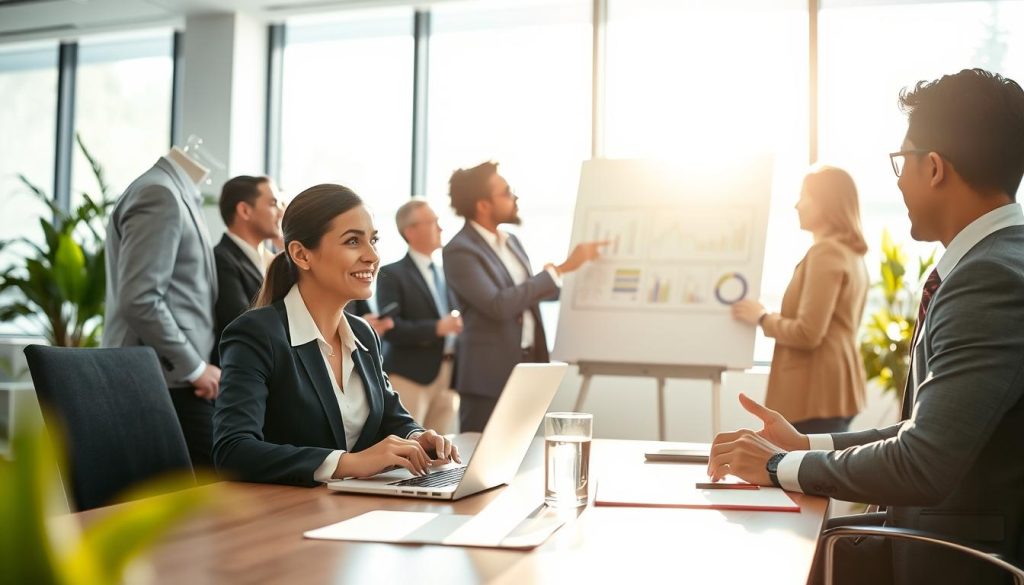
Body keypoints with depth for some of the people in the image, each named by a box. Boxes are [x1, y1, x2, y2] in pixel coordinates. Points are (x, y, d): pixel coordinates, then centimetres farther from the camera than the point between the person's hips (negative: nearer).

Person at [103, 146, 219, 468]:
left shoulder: (175, 193, 17)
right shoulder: (161, 193, -13)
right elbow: (139, 300, -20)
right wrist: (195, 368, -14)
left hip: (170, 381, 10)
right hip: (168, 384, -10)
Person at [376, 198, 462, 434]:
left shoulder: (445, 274, 17)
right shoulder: (392, 274, -4)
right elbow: (390, 328, -14)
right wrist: (436, 328, -20)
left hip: (447, 376, 6)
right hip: (410, 376, -6)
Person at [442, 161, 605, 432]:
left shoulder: (511, 241, 12)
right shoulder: (459, 251, -14)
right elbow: (498, 305, -24)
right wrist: (560, 270, -22)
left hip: (528, 367, 8)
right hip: (490, 376, -7)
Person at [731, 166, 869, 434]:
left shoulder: (825, 252, -14)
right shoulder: (852, 254, 16)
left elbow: (808, 334, -19)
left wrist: (762, 318, -5)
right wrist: (774, 318, 20)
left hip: (817, 391, -10)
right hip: (835, 387, 10)